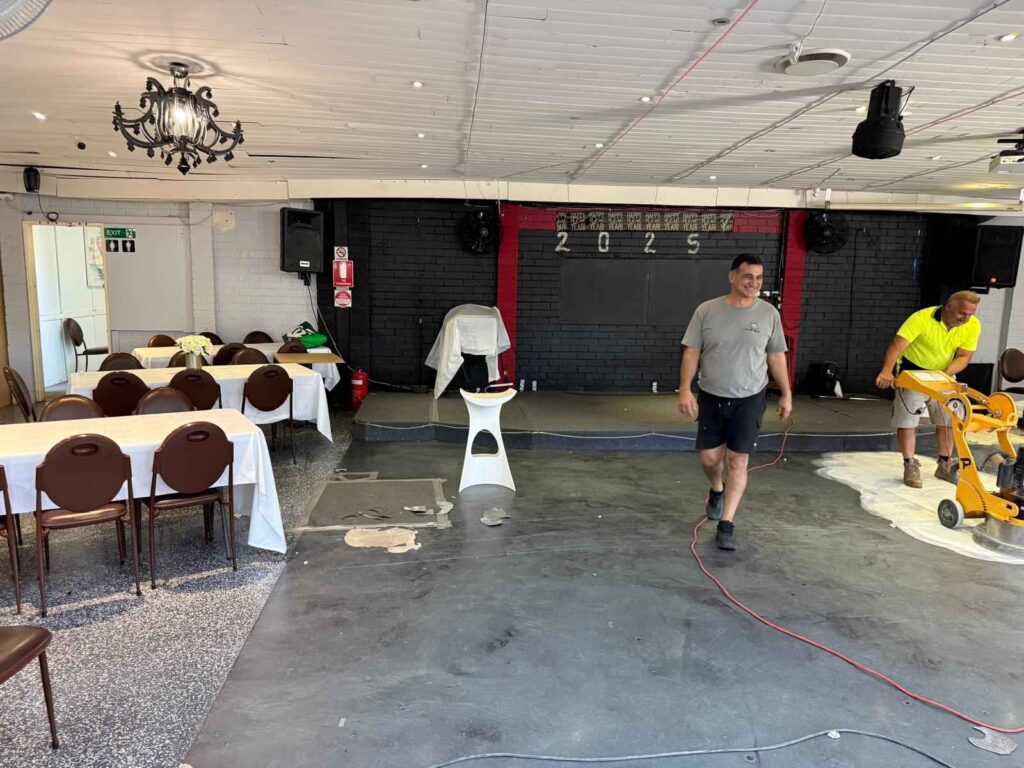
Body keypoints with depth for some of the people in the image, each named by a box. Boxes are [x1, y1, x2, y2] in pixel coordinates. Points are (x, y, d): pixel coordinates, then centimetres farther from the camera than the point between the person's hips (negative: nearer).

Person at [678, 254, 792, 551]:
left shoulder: (769, 313, -2)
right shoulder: (707, 311, -6)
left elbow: (776, 356, 7)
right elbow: (691, 352, -4)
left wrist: (786, 394, 8)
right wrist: (685, 389, -13)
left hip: (749, 399, 0)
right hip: (711, 397, 0)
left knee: (738, 460, -1)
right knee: (709, 457, 7)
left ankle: (726, 524, 8)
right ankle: (717, 491, 42)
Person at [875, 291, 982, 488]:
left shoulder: (973, 325, -14)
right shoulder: (922, 318, -28)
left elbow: (963, 357, -9)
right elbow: (896, 345, -37)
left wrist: (946, 373, -29)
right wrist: (887, 371, -53)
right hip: (913, 372, -4)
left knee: (949, 419, 7)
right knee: (907, 420, -5)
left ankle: (944, 464, 23)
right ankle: (910, 466, 6)